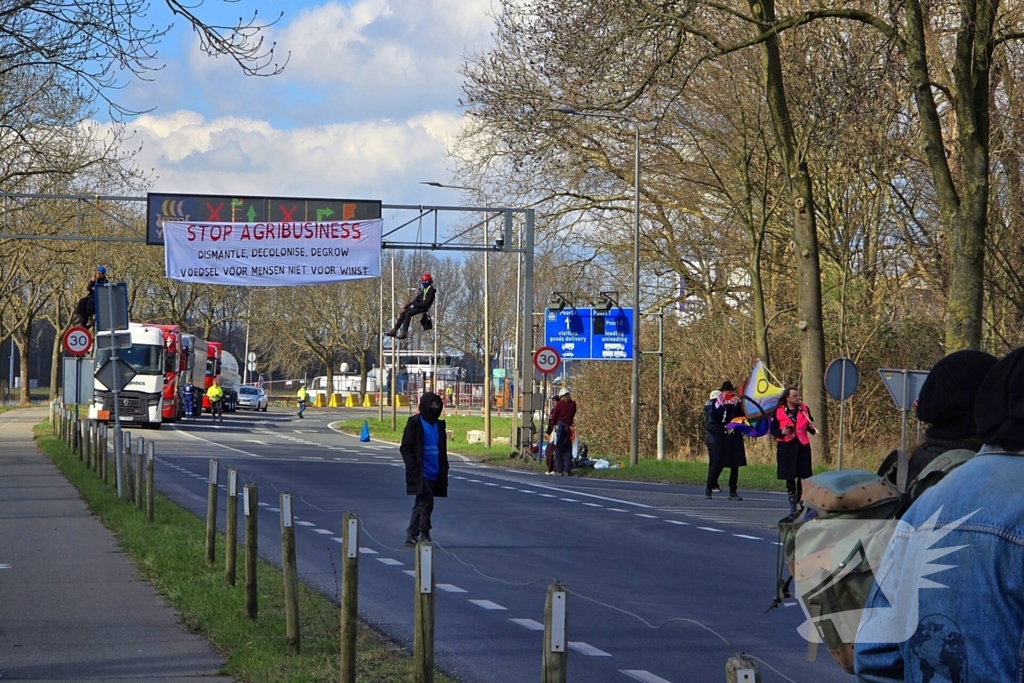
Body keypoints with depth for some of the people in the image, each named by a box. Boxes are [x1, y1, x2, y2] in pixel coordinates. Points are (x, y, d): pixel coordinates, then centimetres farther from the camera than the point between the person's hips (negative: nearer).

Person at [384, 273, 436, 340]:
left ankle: (404, 333, -30)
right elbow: (416, 300, 18)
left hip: (423, 308, -9)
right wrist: (406, 306, 9)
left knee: (408, 314, -27)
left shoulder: (431, 291, -10)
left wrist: (414, 305, -17)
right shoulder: (423, 290, 18)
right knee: (403, 313, -6)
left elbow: (427, 303, -19)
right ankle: (394, 330, -8)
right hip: (418, 306, 9)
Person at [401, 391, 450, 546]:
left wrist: (444, 470, 10)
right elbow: (405, 448, -7)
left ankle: (411, 536, 16)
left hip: (434, 474, 6)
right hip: (420, 473, -6)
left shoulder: (439, 425, 14)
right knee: (427, 500, -17)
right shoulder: (415, 423, -4)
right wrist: (413, 469, -14)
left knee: (421, 504, 10)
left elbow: (443, 450, 19)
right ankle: (423, 534, -9)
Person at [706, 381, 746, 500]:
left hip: (735, 437, 3)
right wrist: (722, 405, -18)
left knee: (735, 466, 2)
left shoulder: (737, 402, 9)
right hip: (721, 437, -3)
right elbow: (714, 416, -11)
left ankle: (733, 492, 7)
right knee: (718, 464, -6)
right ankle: (708, 489, 6)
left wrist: (736, 406, -13)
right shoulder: (717, 402, 3)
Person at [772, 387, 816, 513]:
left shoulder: (804, 409, 5)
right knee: (789, 477, 6)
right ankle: (792, 504, 16)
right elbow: (773, 429, 2)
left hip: (802, 446, 1)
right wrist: (782, 432, -17)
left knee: (803, 476, -2)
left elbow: (810, 426, 16)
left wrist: (812, 427, -7)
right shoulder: (779, 411, -2)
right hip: (786, 447, -1)